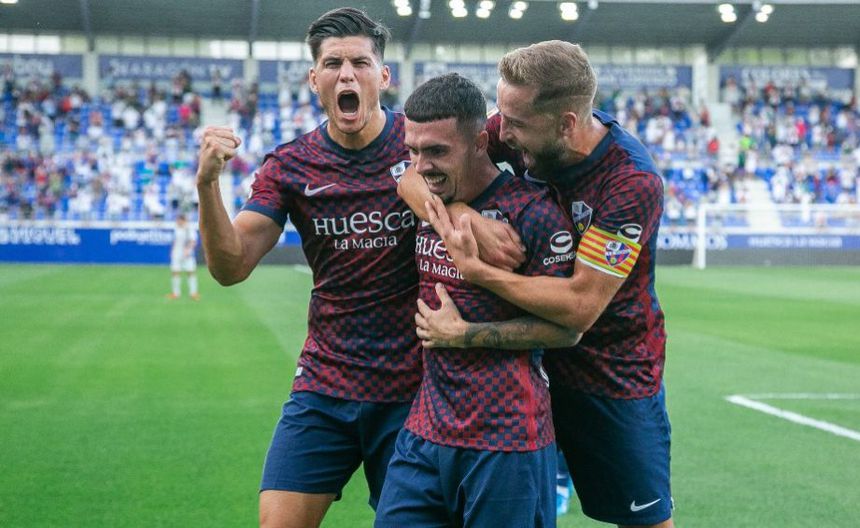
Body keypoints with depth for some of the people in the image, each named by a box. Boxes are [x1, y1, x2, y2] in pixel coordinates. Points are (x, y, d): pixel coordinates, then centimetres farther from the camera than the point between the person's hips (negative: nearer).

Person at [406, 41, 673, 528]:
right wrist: (467, 221, -29)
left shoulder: (633, 184, -27)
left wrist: (475, 268, -32)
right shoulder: (524, 132, -11)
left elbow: (580, 306, -29)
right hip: (532, 359, 5)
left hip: (615, 374, -5)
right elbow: (417, 173, -10)